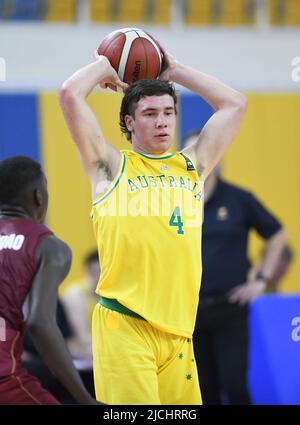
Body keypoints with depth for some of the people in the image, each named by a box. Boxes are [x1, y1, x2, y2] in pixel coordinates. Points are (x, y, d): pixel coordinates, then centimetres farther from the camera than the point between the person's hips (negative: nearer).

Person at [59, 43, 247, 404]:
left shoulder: (192, 167, 18)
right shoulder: (111, 167, 7)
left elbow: (235, 104, 23)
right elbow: (70, 94, 0)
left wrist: (175, 71, 25)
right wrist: (104, 66, 17)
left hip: (178, 330, 4)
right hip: (124, 327, -4)